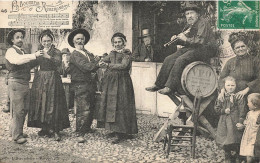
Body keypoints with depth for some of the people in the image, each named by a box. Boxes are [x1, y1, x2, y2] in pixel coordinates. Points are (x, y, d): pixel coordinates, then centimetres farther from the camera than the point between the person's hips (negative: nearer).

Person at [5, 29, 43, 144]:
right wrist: (34, 55, -32)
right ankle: (16, 136, -3)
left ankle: (18, 131, 20)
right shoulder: (11, 51, -5)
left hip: (25, 83, 8)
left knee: (24, 109, 9)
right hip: (16, 82, -8)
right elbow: (17, 61, -26)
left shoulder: (22, 52, 23)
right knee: (17, 110, -8)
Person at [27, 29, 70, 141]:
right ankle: (45, 128, 16)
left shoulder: (56, 52, -2)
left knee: (53, 105, -6)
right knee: (40, 103, 5)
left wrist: (49, 57, -37)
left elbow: (58, 62, -22)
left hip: (52, 80, -5)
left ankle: (55, 131, -4)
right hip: (40, 80, 5)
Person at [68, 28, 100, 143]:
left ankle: (87, 128, 35)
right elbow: (85, 67, -19)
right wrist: (96, 62, -5)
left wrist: (96, 62, -10)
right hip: (80, 85, -8)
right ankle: (80, 134, -7)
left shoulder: (87, 53, 18)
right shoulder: (75, 55, -8)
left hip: (90, 84, 8)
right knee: (83, 110, -12)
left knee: (91, 108, 17)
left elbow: (93, 68, 11)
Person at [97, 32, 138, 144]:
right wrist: (102, 62, -23)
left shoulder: (126, 54, -2)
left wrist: (108, 65, -21)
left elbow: (123, 65, -18)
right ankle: (115, 130, 15)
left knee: (120, 106, -9)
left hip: (122, 82, -6)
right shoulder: (112, 53, 17)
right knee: (110, 105, 5)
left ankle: (120, 134, -9)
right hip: (110, 82, 6)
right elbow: (104, 60, 1)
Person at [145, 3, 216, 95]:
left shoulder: (203, 23, -11)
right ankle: (159, 85, -3)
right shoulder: (189, 25, 16)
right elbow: (187, 42, 21)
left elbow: (201, 41, -23)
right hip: (192, 48, 9)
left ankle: (170, 87, -30)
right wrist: (177, 39, 1)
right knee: (169, 59, -6)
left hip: (205, 48, -9)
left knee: (181, 60, -30)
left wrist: (186, 39, -19)